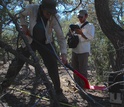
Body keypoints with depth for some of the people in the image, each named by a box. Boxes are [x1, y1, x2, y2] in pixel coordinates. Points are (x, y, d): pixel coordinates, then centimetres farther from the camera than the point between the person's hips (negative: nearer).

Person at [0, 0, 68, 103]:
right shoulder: (32, 9, -24)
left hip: (45, 43, -1)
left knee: (53, 67, -6)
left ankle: (58, 92, 8)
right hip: (30, 41, 1)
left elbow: (61, 37, -22)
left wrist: (63, 53, -32)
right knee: (17, 62, 2)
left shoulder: (54, 17, -25)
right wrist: (24, 25, -13)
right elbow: (22, 15, 2)